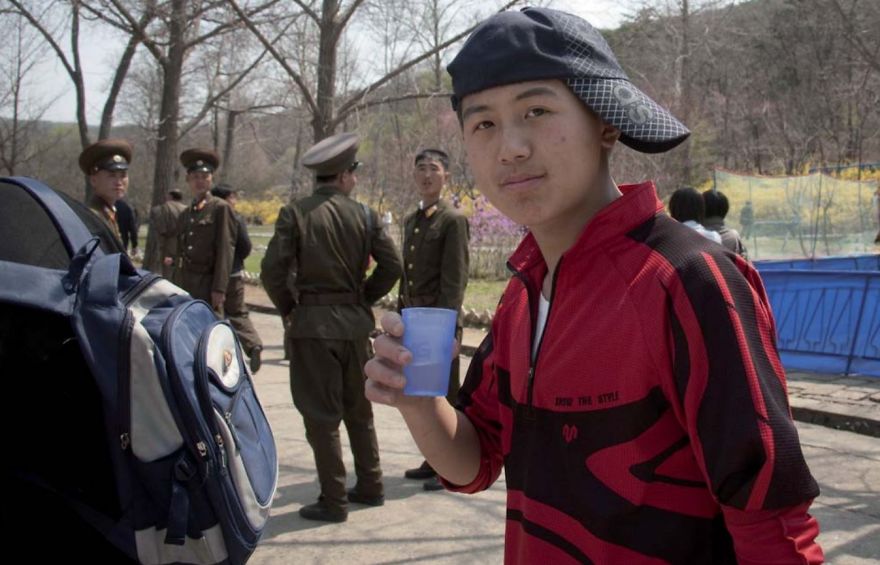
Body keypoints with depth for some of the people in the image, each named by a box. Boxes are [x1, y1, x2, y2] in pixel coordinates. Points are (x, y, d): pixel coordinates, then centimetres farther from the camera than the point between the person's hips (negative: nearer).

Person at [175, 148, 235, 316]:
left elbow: (226, 250, -9)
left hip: (207, 285, -6)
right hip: (184, 285, 6)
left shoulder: (221, 208, -2)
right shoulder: (185, 214, 17)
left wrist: (219, 288, -15)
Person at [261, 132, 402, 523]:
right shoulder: (364, 215, 2)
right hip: (356, 324, 3)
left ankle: (333, 501, 8)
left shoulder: (295, 213, -5)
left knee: (321, 415, 3)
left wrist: (289, 308, 6)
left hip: (312, 325, -3)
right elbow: (392, 265, -1)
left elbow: (273, 271, -10)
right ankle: (370, 487, 27)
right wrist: (363, 298, 12)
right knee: (359, 409, 18)